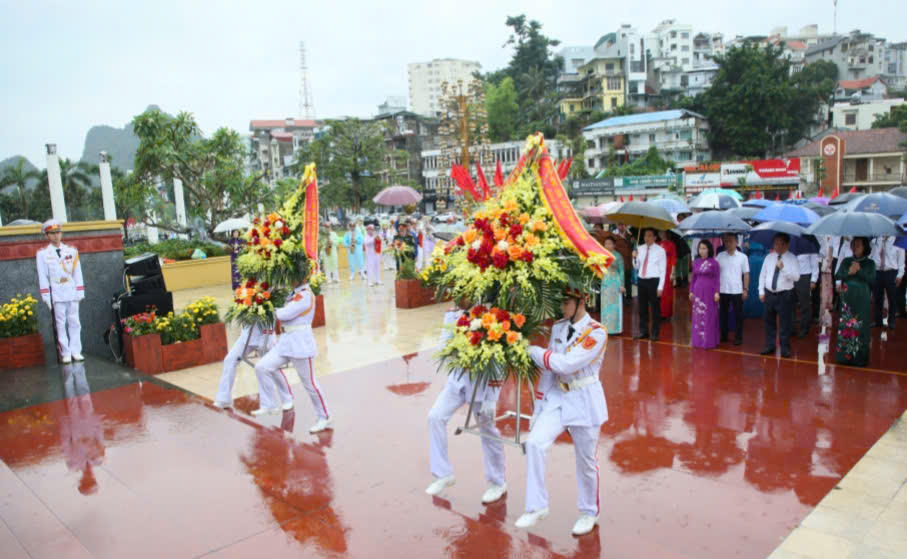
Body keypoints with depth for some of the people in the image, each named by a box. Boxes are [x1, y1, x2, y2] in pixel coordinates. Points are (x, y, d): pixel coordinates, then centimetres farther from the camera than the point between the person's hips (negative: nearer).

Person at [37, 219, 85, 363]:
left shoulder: (72, 251, 8)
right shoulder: (42, 254, 2)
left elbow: (77, 273, 9)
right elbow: (42, 276, 1)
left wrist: (80, 292, 4)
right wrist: (46, 296, -5)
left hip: (72, 293, 2)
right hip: (56, 295, -2)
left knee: (74, 322, 5)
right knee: (60, 324, 0)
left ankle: (76, 351, 10)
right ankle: (65, 354, 4)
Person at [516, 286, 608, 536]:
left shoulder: (597, 333, -17)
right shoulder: (558, 327, 2)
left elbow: (567, 364, -27)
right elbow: (548, 369, 6)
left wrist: (531, 350, -21)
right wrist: (538, 405, 6)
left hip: (585, 402, -4)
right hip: (557, 397, 5)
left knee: (586, 461, 9)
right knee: (534, 443, -14)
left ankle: (589, 513, 33)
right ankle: (537, 507, -1)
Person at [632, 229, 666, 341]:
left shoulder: (660, 250, -4)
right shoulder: (640, 249, 8)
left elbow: (663, 270, -5)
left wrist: (660, 287, -10)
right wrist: (635, 258, -5)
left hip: (654, 281, -4)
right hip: (641, 280, 5)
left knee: (655, 308, 3)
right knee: (642, 308, 12)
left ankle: (655, 333, 13)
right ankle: (643, 331, 23)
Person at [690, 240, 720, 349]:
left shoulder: (714, 262, -5)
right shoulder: (696, 262, 7)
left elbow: (717, 279, -5)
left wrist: (717, 292, -10)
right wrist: (691, 291, 9)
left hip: (709, 291, -4)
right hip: (698, 291, 4)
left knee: (709, 317, 1)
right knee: (697, 316, 8)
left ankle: (709, 341, 7)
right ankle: (697, 340, 16)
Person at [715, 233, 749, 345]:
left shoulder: (742, 257, 2)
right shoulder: (720, 256, 5)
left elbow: (746, 274, 2)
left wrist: (745, 289, -3)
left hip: (737, 291, -2)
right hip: (722, 290, 2)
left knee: (738, 315, 4)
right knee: (722, 314, 10)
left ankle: (738, 337, 13)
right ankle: (723, 336, 21)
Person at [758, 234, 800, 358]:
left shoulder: (792, 259, -6)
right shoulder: (769, 257, 6)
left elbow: (796, 277, -17)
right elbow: (762, 275, 11)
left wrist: (783, 268, -29)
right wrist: (761, 291, 6)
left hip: (785, 295, -4)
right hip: (769, 293, 4)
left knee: (785, 323, 2)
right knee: (769, 322, 12)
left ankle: (785, 349, 13)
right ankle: (769, 346, 24)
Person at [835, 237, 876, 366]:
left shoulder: (869, 263, 4)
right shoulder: (846, 261, 9)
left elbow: (872, 280, -6)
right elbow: (838, 276, 1)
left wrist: (859, 270, -17)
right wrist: (849, 272, -16)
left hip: (862, 299, -2)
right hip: (847, 297, 2)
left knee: (860, 326, -2)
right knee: (845, 325, 1)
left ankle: (859, 357, 6)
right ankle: (844, 355, 9)